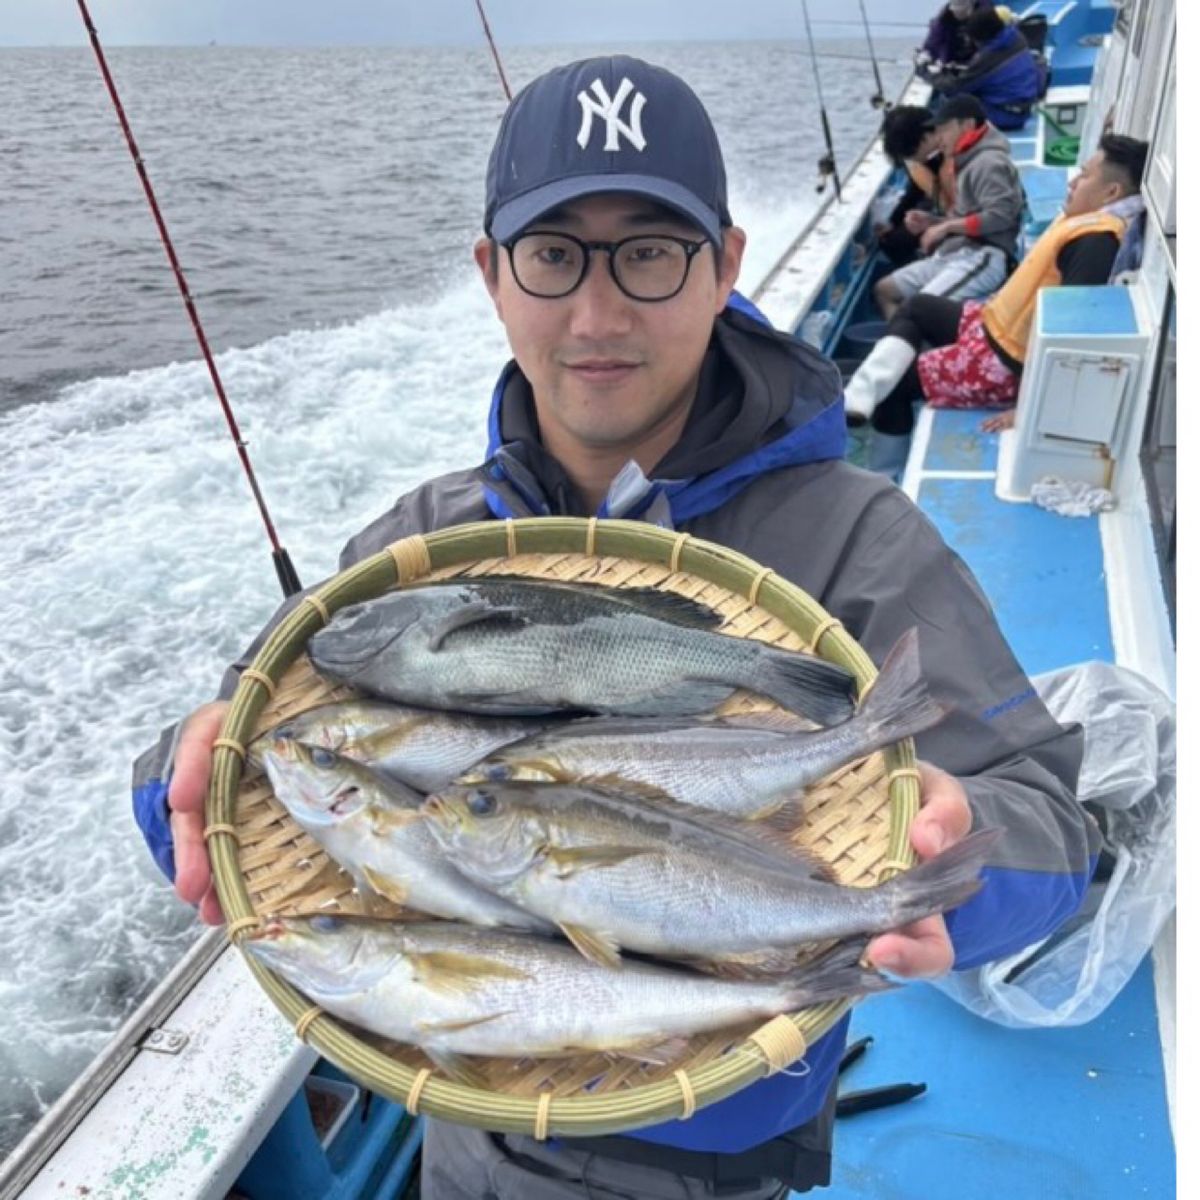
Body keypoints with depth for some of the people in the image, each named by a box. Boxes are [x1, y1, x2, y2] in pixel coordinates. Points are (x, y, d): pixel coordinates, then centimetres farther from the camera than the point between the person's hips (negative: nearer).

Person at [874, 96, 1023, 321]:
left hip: (984, 257, -10)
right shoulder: (967, 161, 21)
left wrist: (946, 226, -13)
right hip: (953, 253, 10)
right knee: (884, 289, 5)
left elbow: (1000, 216, -19)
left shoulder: (988, 162, -9)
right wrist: (931, 221, 5)